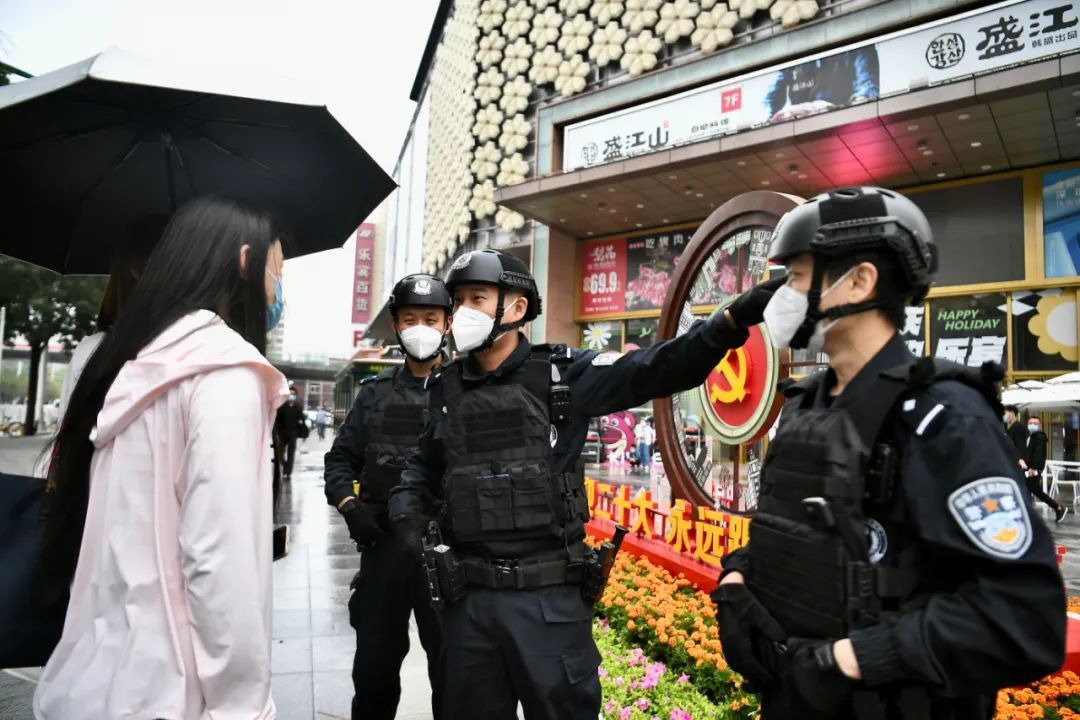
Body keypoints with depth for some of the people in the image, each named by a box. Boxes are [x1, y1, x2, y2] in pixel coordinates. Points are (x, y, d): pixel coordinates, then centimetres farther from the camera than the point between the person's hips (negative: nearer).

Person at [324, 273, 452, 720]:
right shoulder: (375, 392, 9)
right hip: (383, 545, 3)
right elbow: (341, 459, 12)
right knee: (373, 666, 18)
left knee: (451, 670, 12)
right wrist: (348, 504, -5)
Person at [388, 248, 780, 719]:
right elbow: (424, 466, 20)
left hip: (551, 598, -3)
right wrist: (407, 511, 2)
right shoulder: (446, 388, 5)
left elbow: (660, 369, -11)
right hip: (469, 597, 4)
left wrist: (734, 319, -22)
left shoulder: (564, 375, -6)